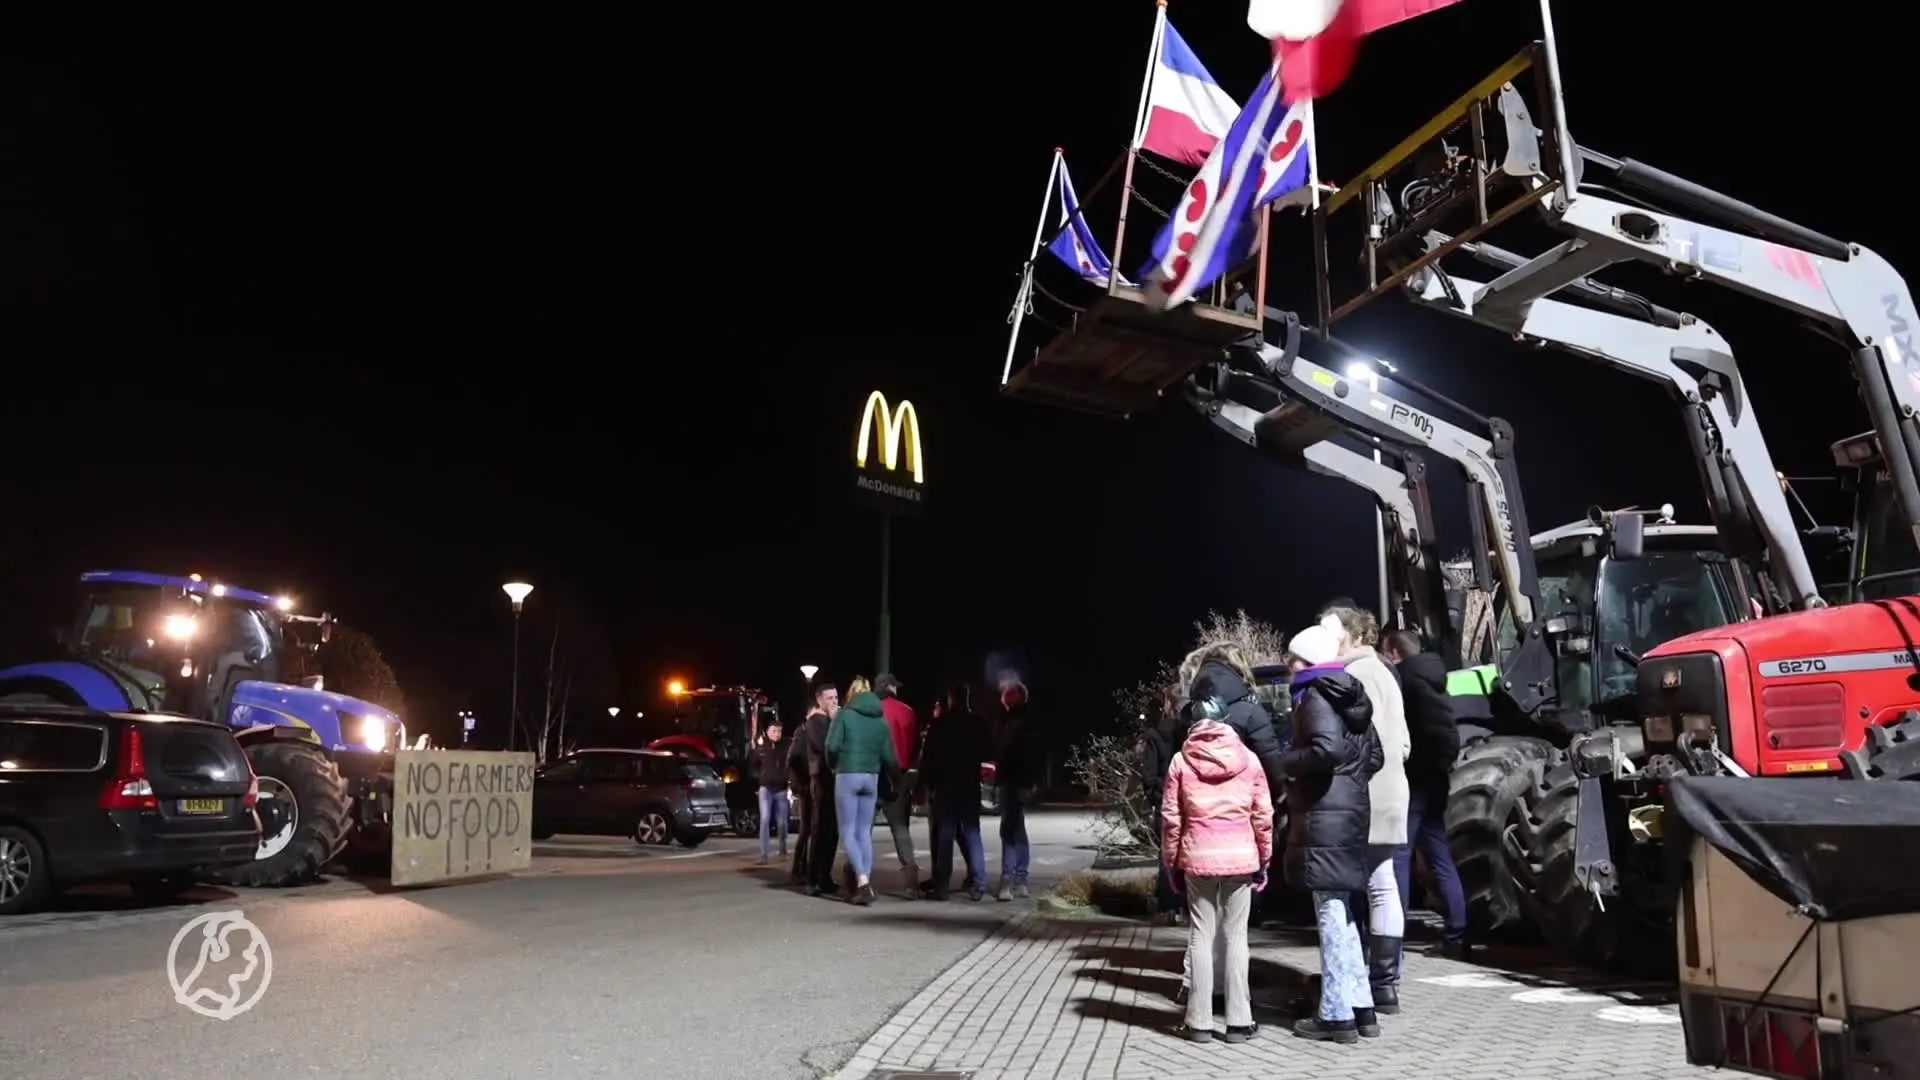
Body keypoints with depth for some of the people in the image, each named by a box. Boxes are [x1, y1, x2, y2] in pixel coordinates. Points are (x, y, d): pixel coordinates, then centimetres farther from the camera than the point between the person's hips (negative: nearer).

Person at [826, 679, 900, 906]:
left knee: (848, 832, 0)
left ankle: (862, 880, -16)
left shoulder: (844, 715, -3)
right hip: (872, 777, 4)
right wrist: (896, 782, 14)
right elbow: (889, 755, 6)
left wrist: (833, 766, 7)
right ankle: (866, 883, 6)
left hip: (848, 776, -4)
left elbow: (832, 746, -12)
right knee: (865, 832, 11)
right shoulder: (881, 720, 10)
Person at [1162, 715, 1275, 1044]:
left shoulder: (1181, 760, 2)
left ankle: (1199, 1021, 8)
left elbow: (1170, 816, 1)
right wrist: (1264, 859, 12)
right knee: (1236, 936, 7)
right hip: (1241, 856, 1)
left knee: (1201, 935, 6)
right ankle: (1238, 1021, 10)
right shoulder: (1248, 759, 3)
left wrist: (1173, 861, 9)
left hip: (1198, 856, 0)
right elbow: (1263, 815, 3)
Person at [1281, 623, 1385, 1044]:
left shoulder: (1315, 696, -10)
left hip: (1323, 818, -9)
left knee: (1330, 914, -4)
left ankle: (1336, 1014, 1)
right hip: (1350, 813, 9)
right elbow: (1373, 755, 19)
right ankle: (1361, 1006, 20)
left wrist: (1285, 762, -11)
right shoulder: (1351, 697, 16)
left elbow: (1327, 749, -25)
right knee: (1341, 914, 16)